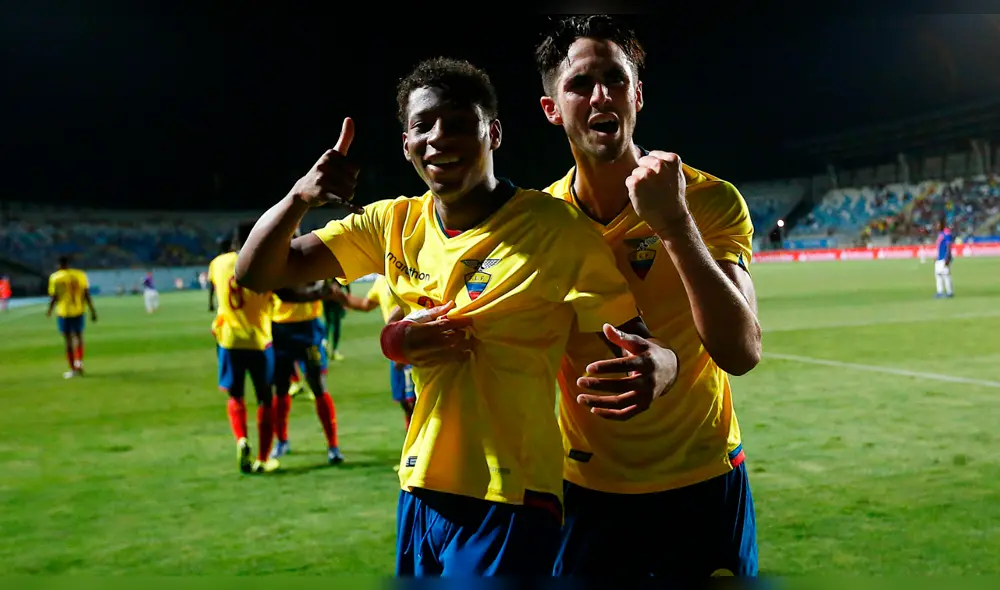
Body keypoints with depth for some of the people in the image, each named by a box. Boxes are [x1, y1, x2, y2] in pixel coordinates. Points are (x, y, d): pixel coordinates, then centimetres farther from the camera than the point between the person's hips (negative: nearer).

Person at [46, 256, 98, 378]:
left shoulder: (54, 277, -5)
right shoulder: (80, 274, 0)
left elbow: (53, 297, -6)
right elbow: (87, 294, -2)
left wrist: (49, 311, 12)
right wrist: (92, 311, 2)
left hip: (63, 313, -2)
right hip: (78, 311, 2)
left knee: (68, 341, 5)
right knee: (79, 338, 17)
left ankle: (73, 369, 8)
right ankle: (79, 363, -1)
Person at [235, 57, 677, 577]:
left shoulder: (553, 229, -13)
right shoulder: (394, 224, 2)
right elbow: (257, 274, 3)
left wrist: (652, 367, -38)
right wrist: (300, 195, -16)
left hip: (507, 503, -5)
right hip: (419, 492, 6)